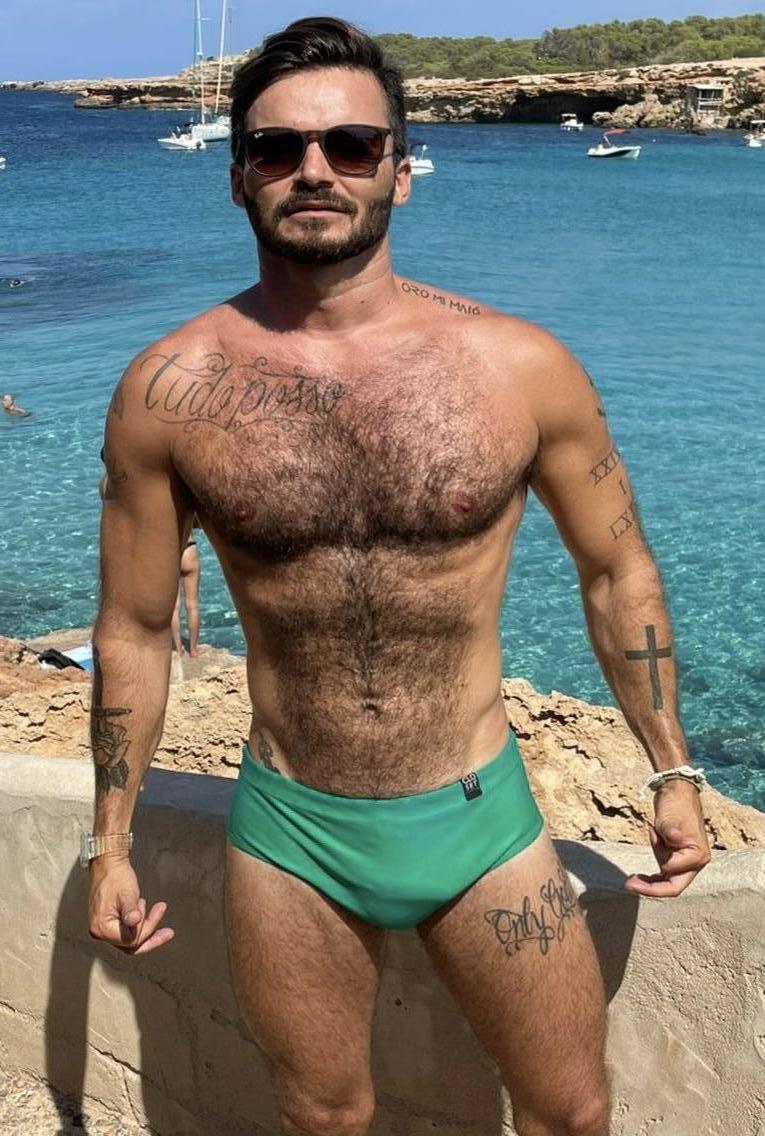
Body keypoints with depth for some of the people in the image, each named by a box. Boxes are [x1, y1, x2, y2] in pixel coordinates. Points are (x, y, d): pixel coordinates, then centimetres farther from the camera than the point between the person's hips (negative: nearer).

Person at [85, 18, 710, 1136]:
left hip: (483, 818, 0)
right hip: (290, 835, 0)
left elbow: (617, 572, 3)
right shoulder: (170, 390, -9)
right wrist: (112, 843, 5)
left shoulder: (521, 367, -10)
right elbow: (134, 629, 1)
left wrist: (673, 771, 7)